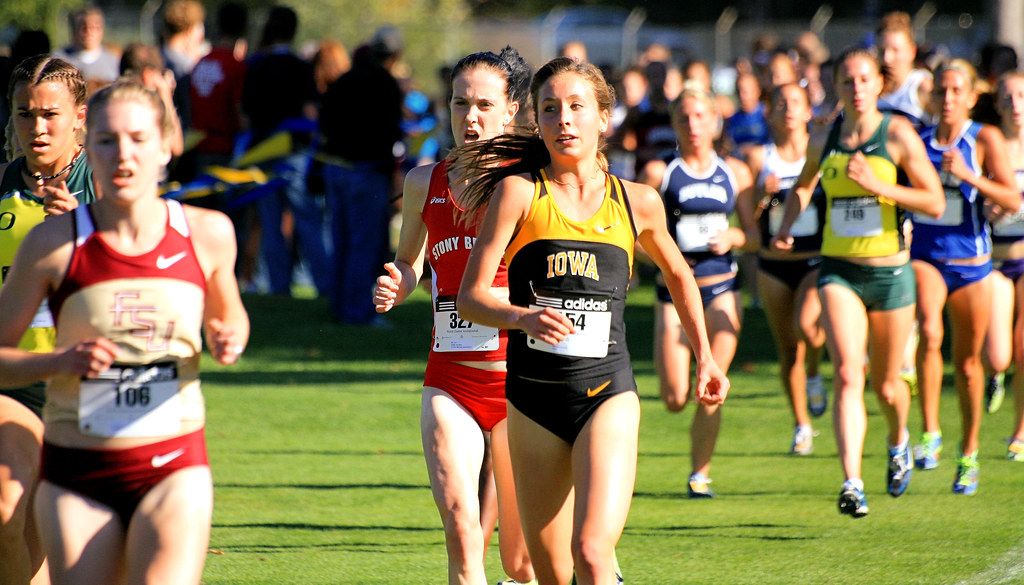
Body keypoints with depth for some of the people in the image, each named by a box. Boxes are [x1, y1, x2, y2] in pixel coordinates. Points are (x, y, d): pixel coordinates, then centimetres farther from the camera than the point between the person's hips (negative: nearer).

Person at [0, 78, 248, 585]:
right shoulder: (54, 243, -5)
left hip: (174, 469, 0)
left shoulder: (208, 234, 1)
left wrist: (227, 341, -3)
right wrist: (61, 361, -18)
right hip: (75, 473, 0)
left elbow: (228, 316, 20)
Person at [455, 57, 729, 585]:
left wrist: (704, 358, 28)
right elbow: (470, 298, -6)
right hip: (533, 396, 1)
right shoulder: (519, 191, -1)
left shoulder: (637, 203, 5)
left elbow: (678, 274, 26)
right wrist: (522, 317, -25)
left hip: (608, 390, -1)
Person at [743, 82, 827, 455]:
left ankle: (814, 374, 5)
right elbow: (747, 219, 2)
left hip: (817, 261, -2)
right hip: (774, 264, 2)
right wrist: (764, 195, -16)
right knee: (787, 349, 4)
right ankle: (802, 426, 19)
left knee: (807, 326, -28)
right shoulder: (760, 158, 3)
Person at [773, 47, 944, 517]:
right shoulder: (822, 140, 4)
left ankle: (899, 442, 46)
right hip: (838, 271, 1)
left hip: (890, 272, -1)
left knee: (886, 386, 12)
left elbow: (935, 203, -10)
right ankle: (852, 483, -25)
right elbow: (803, 186, 25)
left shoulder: (898, 135, -7)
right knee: (848, 375, -18)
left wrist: (878, 185, -20)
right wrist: (786, 227, 7)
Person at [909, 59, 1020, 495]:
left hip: (970, 262, -1)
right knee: (928, 332, -28)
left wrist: (967, 174, -24)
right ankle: (929, 433, -20)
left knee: (967, 362, 9)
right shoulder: (918, 140, 4)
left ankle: (969, 455, 27)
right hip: (923, 257, 1)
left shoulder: (984, 140, -4)